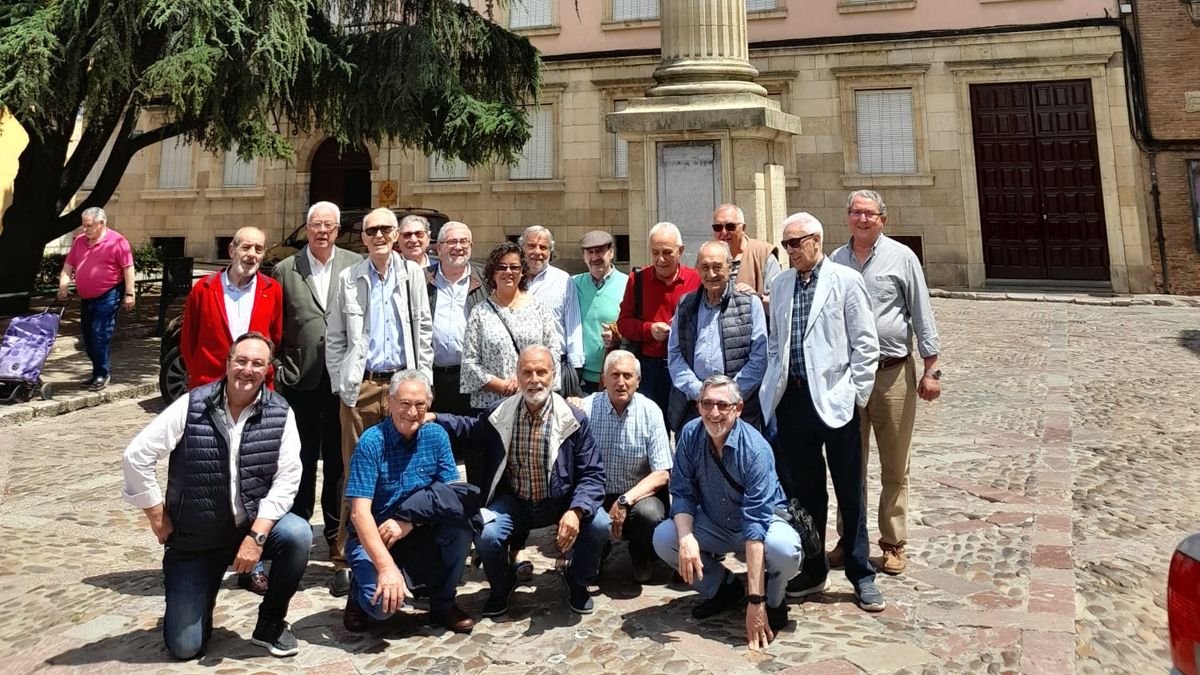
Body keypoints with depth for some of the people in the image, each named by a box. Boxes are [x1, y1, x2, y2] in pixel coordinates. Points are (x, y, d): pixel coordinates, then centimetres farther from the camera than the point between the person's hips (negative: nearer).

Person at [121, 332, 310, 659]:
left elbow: (287, 478, -13)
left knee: (298, 535, -31)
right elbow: (136, 456, -11)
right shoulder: (192, 406, -13)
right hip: (195, 537, -1)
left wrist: (256, 535, -21)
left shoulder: (280, 413, -10)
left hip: (255, 524, 1)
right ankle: (197, 599, 34)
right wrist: (158, 518, -9)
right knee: (184, 647, -3)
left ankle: (270, 624, -4)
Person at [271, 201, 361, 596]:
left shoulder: (356, 267, 3)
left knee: (340, 466, 5)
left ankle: (341, 552, 14)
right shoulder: (284, 271, 5)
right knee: (301, 466, 11)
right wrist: (280, 371, -2)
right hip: (300, 382, 1)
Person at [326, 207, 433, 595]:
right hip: (361, 387, 0)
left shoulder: (412, 274, 9)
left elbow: (423, 331, 8)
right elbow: (334, 339, 9)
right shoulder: (349, 279, 8)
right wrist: (341, 385, 1)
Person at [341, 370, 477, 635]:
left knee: (462, 509, -24)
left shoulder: (436, 436, -2)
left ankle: (443, 604, -6)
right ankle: (360, 592, 9)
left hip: (419, 534, 4)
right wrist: (387, 567, -34)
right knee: (383, 602, -31)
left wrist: (409, 523, -20)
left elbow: (453, 493, -5)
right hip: (373, 537, -4)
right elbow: (359, 512, -22)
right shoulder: (371, 442, -16)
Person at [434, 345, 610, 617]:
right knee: (486, 536, -27)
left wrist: (576, 511, -29)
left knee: (599, 525, -26)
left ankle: (577, 580, 9)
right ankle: (502, 586, 11)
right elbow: (471, 429, 19)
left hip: (561, 502, -1)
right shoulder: (498, 413, -6)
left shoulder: (574, 419, -12)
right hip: (513, 503, 1)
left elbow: (592, 474, -12)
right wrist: (433, 419, 4)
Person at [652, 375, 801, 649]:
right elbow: (682, 492, -10)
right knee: (663, 538, -21)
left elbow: (756, 522, -34)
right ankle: (724, 588, 5)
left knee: (785, 550, -36)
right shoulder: (690, 435, -16)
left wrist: (755, 601, -37)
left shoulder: (755, 449, -29)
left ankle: (772, 602, 0)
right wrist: (686, 537, -33)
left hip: (764, 522, -4)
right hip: (713, 525, 4)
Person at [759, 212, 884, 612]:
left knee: (849, 490, 5)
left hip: (834, 399, -4)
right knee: (802, 489, 12)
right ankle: (812, 571, 26)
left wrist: (857, 395, -7)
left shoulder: (845, 280, -3)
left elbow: (866, 343, -4)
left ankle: (861, 575, 19)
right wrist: (775, 386, 10)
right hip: (792, 399, 5)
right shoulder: (781, 285, 12)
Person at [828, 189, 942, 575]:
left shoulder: (901, 258, -1)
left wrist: (930, 370, -5)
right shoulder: (835, 262, 8)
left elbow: (922, 316, -1)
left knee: (894, 467, 6)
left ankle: (893, 544, 18)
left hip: (893, 373, -3)